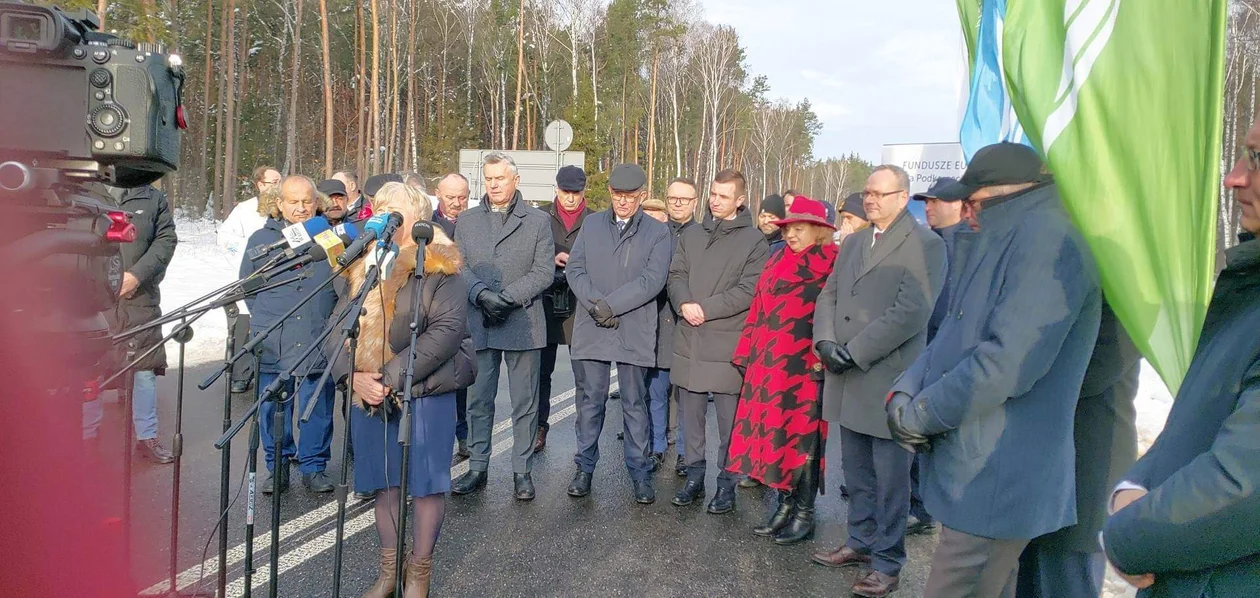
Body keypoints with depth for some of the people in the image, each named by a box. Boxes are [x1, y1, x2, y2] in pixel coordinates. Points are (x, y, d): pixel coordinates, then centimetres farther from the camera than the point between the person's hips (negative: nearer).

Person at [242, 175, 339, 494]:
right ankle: (277, 467, 21)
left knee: (318, 408, 5)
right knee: (273, 409, 7)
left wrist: (329, 319, 2)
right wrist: (265, 316, 5)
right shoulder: (262, 239, 7)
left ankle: (314, 466, 19)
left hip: (318, 343, -1)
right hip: (272, 344, 1)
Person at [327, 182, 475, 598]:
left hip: (424, 394, -5)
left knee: (425, 482, 3)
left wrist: (392, 377, -20)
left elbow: (446, 331, -18)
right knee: (385, 482, 15)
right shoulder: (362, 267, 11)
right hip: (368, 395, 6)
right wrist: (353, 374, -10)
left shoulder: (438, 268, -8)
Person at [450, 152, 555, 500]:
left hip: (523, 324, -2)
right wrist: (482, 294, -15)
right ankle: (477, 468, 19)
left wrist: (506, 297, -15)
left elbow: (544, 271, -4)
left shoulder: (537, 221, 4)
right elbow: (459, 267, 4)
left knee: (525, 403, 4)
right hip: (478, 324, 2)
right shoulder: (466, 221, 12)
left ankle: (522, 470, 14)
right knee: (478, 401, 8)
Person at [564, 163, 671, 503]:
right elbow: (574, 269, 3)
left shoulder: (658, 233, 2)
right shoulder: (591, 224, 10)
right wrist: (595, 304, -13)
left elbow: (652, 280, -9)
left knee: (635, 405, 6)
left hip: (634, 332, -2)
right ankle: (585, 468, 21)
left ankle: (640, 473, 17)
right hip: (590, 330, 2)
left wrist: (610, 304, -16)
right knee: (589, 402, 9)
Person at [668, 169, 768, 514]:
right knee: (691, 415, 11)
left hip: (727, 344, -4)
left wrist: (705, 309, -14)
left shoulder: (754, 241, -1)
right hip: (689, 340, 4)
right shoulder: (691, 235, 15)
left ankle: (726, 484, 14)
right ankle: (694, 477, 23)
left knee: (729, 420, 2)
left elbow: (749, 290, -10)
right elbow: (676, 275, 9)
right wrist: (684, 303, -11)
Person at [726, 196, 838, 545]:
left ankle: (804, 514, 13)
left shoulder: (833, 263, -6)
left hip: (805, 368, -7)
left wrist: (822, 358, -18)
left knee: (802, 438, 0)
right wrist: (748, 354, 12)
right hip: (769, 365, 7)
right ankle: (785, 506, 24)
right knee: (774, 434, 11)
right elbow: (760, 309, 16)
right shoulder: (778, 262, 14)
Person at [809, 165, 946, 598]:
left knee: (890, 478, 3)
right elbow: (829, 296, 15)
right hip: (848, 381, 7)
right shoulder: (853, 243, 16)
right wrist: (825, 341, -5)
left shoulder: (924, 245, -9)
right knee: (855, 470, 18)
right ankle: (861, 541, 33)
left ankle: (887, 562, 15)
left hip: (889, 380, -7)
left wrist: (854, 351, -18)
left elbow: (912, 312, -18)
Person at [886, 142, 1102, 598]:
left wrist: (921, 414, -15)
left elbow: (1009, 360, -25)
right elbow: (953, 337, 16)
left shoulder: (1048, 240, -17)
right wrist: (904, 392, -2)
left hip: (995, 485, -10)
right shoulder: (997, 246, 17)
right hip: (976, 473, 10)